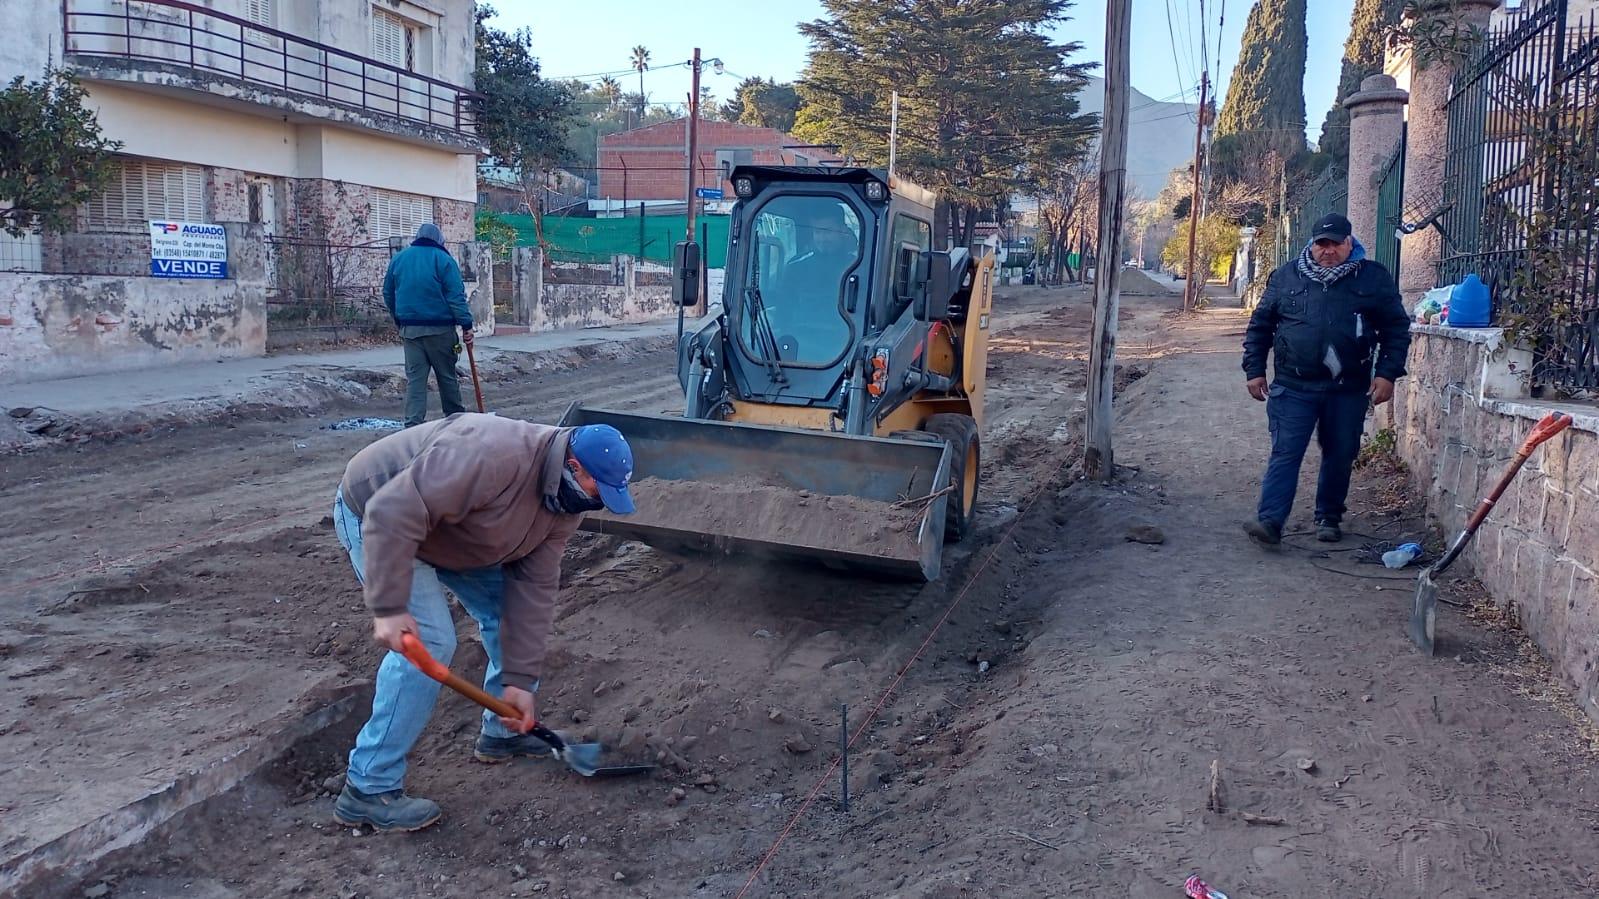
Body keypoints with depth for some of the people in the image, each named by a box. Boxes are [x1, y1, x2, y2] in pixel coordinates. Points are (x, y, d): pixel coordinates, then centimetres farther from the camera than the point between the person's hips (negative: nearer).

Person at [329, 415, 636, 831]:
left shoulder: (566, 502, -11)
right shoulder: (492, 455, -39)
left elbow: (533, 588, -8)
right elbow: (393, 513, -38)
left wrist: (520, 680, -11)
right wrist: (390, 607, -38)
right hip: (374, 515, -8)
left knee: (509, 607, 5)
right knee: (429, 642, -18)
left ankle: (504, 731, 24)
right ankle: (369, 789, -8)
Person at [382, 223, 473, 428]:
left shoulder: (398, 258, 9)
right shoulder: (443, 259, -5)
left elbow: (388, 293, 15)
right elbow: (456, 296, -12)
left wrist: (398, 320, 25)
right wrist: (466, 324, -11)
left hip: (409, 328, 3)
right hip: (439, 328, -3)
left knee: (415, 378, 3)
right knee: (447, 376, 8)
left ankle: (413, 424, -5)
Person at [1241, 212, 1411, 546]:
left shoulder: (1374, 278, 3)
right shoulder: (1286, 275, 5)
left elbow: (1397, 328, 6)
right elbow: (1260, 325, 10)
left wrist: (1387, 373, -3)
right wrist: (1254, 370, 4)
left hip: (1349, 390, 1)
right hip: (1293, 387, -1)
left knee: (1340, 456, 10)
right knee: (1285, 454, -7)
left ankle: (1329, 517, 26)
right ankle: (1270, 520, -12)